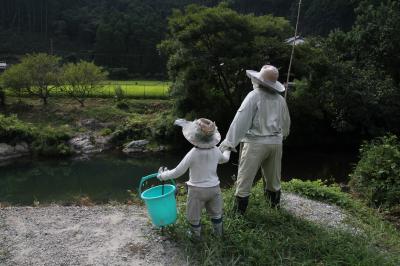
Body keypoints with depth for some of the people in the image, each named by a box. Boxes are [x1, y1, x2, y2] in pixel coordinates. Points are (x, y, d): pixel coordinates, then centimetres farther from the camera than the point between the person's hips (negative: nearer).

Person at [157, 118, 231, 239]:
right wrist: (227, 150, 39)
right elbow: (224, 159, 16)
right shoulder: (216, 151, -9)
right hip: (214, 188, 5)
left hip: (197, 190, -5)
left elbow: (177, 172, -19)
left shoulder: (193, 154, -24)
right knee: (216, 213, 25)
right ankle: (218, 232, 42)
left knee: (194, 216, 18)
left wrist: (162, 175, -3)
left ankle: (196, 234, 35)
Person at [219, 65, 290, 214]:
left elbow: (240, 119, -17)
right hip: (275, 142, 6)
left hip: (256, 142, -5)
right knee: (273, 177, 21)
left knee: (244, 178, 3)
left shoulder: (254, 96, -10)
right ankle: (275, 202, 38)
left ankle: (239, 209, 8)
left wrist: (229, 142, -18)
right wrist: (283, 134, 41)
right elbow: (286, 122, 20)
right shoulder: (280, 99, 7)